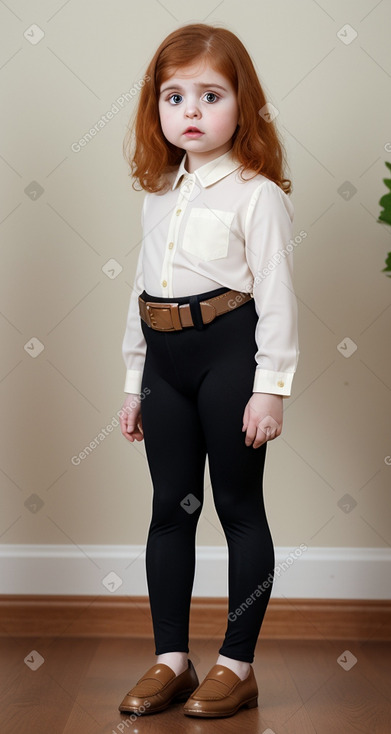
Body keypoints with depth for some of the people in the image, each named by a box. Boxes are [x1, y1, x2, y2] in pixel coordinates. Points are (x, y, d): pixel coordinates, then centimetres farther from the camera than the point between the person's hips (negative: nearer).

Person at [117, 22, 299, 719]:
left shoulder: (258, 195, -6)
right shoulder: (158, 195, 14)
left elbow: (277, 296, -10)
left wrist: (270, 387, -15)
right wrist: (134, 382, 17)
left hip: (229, 353, -6)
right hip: (165, 358, 7)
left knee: (239, 507, 3)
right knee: (171, 507, 9)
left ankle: (238, 664, 15)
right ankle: (171, 659, 20)